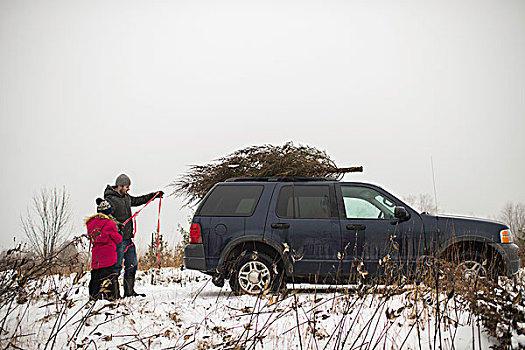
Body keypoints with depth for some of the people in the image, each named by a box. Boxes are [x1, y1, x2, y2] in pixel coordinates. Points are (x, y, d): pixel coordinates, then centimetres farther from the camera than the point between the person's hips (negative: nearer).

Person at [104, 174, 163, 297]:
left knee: (132, 264, 11)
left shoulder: (126, 197, 14)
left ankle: (129, 291, 19)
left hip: (128, 237, 9)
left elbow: (136, 201, 33)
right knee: (117, 266, -7)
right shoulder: (110, 199, -11)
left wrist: (153, 195, 35)